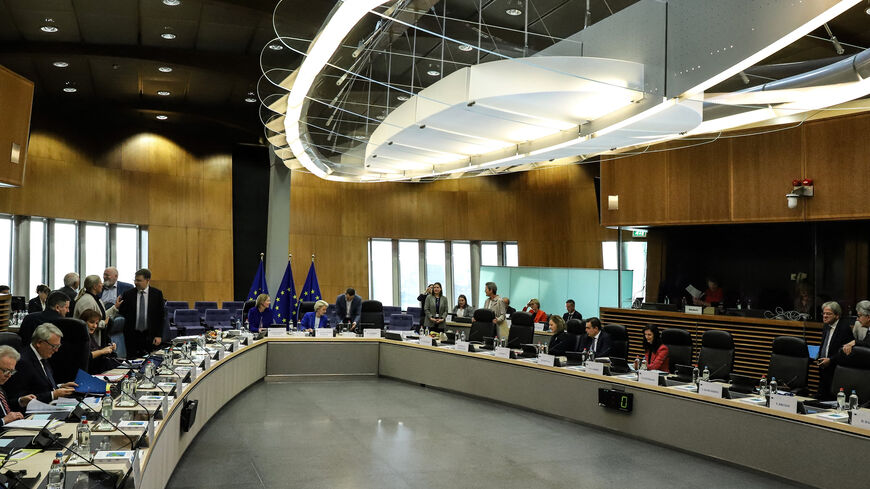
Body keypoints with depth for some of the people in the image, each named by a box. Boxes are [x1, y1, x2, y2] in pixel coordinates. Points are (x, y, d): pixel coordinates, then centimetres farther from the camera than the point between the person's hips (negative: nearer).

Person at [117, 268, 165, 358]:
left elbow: (161, 315, 1)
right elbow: (122, 312, 7)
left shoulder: (157, 294, 0)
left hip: (150, 335, -1)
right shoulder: (128, 294, 3)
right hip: (132, 335, 1)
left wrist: (159, 335, -4)